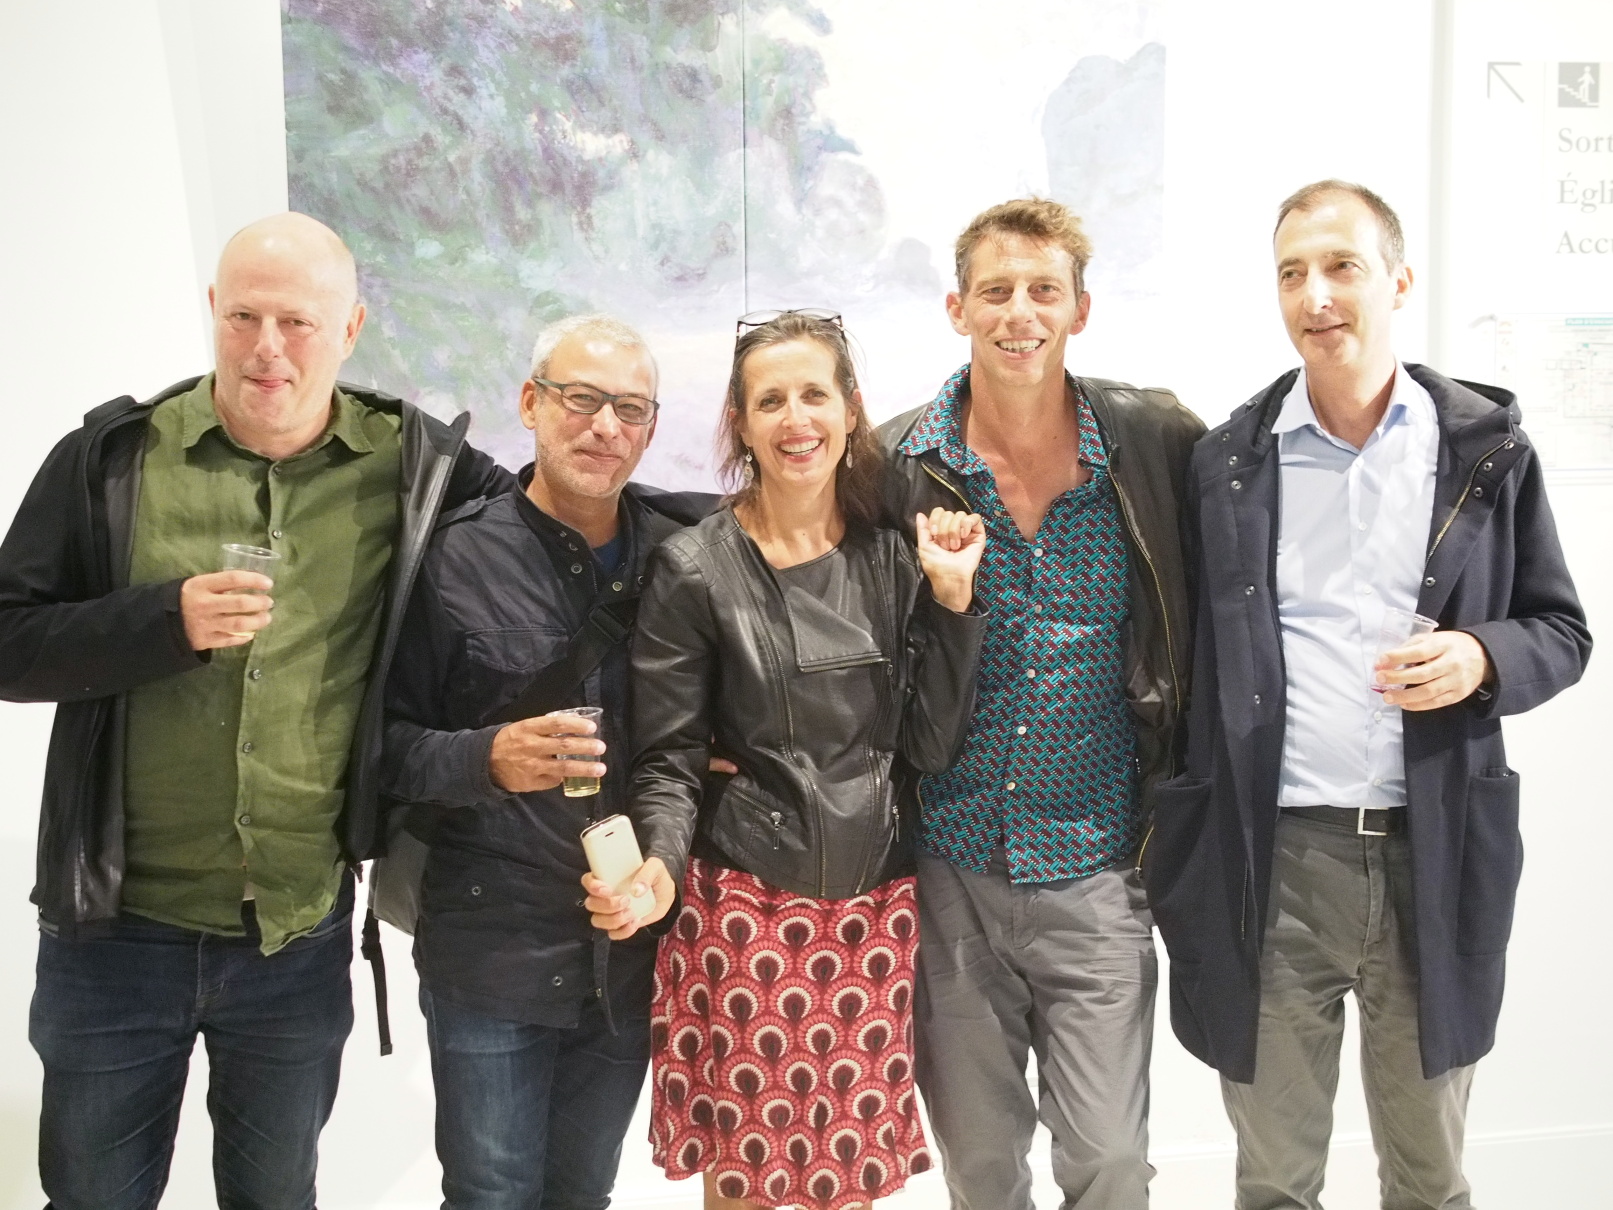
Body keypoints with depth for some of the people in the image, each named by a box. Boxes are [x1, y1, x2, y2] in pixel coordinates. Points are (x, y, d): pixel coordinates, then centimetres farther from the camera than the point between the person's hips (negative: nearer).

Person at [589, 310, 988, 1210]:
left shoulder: (897, 559, 4)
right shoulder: (695, 568, -4)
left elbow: (930, 747, 1)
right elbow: (669, 757, -3)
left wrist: (952, 599, -7)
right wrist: (660, 864, -21)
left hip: (876, 908, 3)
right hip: (742, 906, -2)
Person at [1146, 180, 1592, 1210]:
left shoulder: (1486, 447, 2)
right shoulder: (1228, 461, 3)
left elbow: (1562, 632, 8)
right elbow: (1187, 660, 6)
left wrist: (1483, 659, -14)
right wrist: (1173, 841, 2)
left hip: (1436, 856, 1)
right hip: (1273, 857, 0)